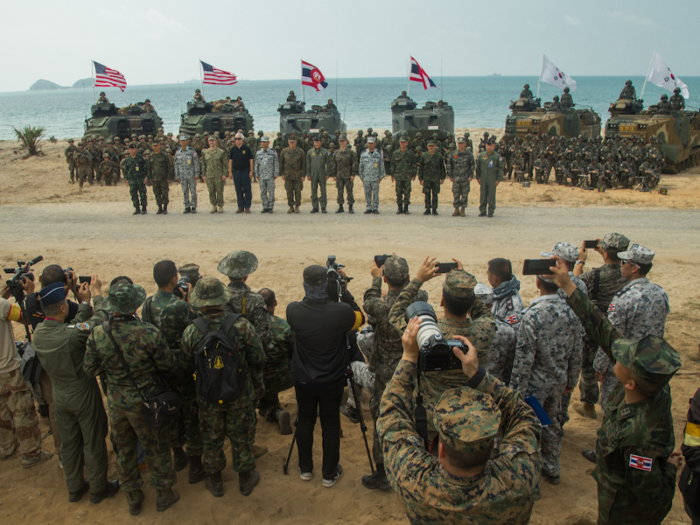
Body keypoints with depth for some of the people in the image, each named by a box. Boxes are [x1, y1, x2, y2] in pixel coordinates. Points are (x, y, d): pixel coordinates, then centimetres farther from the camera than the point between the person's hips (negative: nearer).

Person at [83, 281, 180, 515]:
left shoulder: (97, 334, -16)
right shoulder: (148, 333, -27)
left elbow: (89, 369, -3)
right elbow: (169, 366, -16)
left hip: (116, 401, 3)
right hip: (146, 401, -3)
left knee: (124, 449, 22)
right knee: (156, 448, 17)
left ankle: (133, 498, 39)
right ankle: (164, 494, 34)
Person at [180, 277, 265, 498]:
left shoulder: (191, 332, -18)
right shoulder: (242, 326, -22)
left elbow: (188, 367, -4)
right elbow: (258, 359, -11)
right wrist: (256, 382, 9)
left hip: (208, 398, 1)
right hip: (241, 396, -1)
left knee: (212, 440, 21)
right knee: (242, 438, 18)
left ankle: (215, 482, 38)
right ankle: (246, 480, 36)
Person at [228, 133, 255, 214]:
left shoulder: (247, 148, -1)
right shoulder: (233, 149, 6)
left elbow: (251, 160, 0)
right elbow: (230, 160, 9)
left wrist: (251, 171, -6)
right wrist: (230, 172, 4)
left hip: (245, 171, -2)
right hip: (236, 172, 2)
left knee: (247, 190, 0)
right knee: (238, 190, 6)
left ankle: (247, 207, 7)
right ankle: (240, 207, 12)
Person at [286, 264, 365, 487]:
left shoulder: (293, 310, -19)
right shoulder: (341, 311, -24)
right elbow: (360, 318, -1)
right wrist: (344, 290, -4)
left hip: (303, 381, 2)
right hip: (332, 382, -2)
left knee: (305, 423, 19)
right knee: (331, 426, 14)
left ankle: (305, 469, 36)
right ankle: (330, 474, 28)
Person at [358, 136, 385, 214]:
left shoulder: (379, 153, 2)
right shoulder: (363, 153, 6)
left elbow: (382, 166, 5)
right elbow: (361, 165, 10)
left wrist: (381, 176, 1)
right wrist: (361, 176, 8)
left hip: (375, 178, -2)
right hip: (366, 178, 2)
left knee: (375, 194, 2)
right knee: (367, 193, 5)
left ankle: (375, 208, 10)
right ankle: (369, 208, 13)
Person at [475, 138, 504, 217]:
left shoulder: (497, 156, 1)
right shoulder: (481, 155, 8)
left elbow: (500, 169, 0)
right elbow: (478, 167, 13)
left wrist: (498, 179, -6)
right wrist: (478, 177, 7)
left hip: (492, 179, -2)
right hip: (483, 179, 2)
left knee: (491, 195, 0)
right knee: (483, 195, 5)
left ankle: (491, 212, 7)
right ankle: (482, 211, 12)